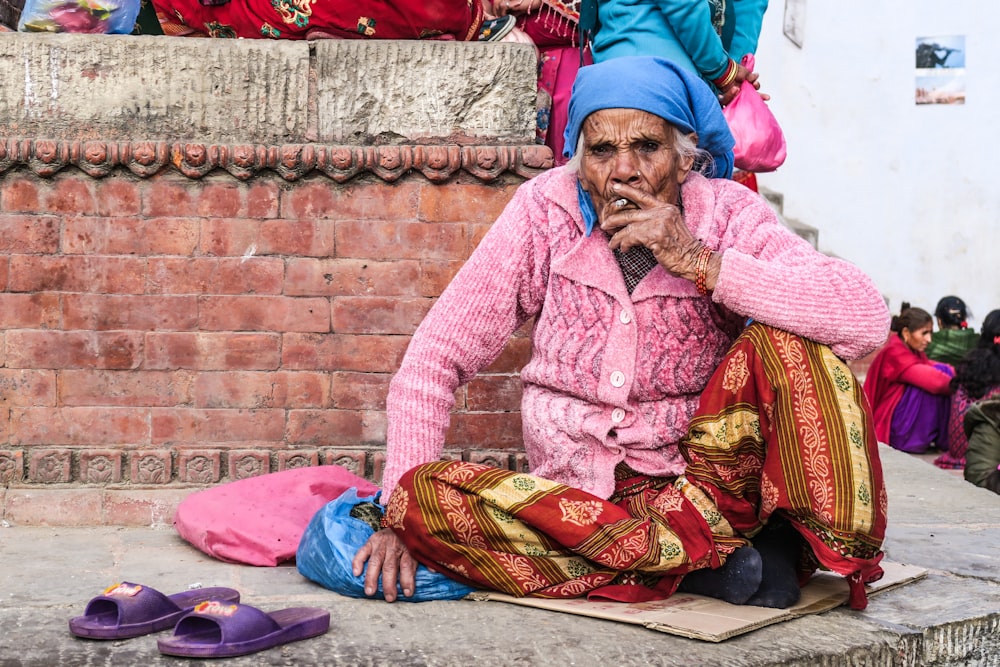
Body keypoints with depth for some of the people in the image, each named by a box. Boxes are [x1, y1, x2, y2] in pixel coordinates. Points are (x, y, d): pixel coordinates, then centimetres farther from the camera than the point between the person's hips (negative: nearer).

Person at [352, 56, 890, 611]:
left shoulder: (728, 215, -8)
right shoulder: (543, 211, -6)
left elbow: (868, 321, -23)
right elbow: (435, 359, -4)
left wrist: (700, 263, -26)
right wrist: (400, 514, -13)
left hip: (707, 477, -2)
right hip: (574, 497, 2)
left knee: (789, 335, -23)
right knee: (426, 498, -27)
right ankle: (708, 553, -24)